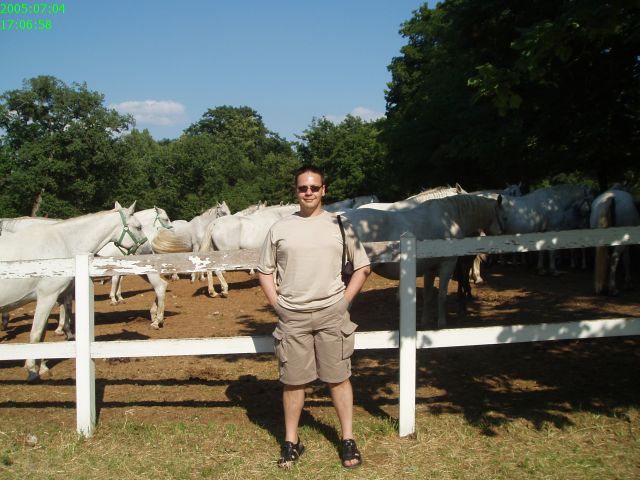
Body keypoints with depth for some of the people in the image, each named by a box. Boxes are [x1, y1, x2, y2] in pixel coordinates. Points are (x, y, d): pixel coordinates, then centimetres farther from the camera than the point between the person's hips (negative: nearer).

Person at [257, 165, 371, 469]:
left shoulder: (339, 225, 3)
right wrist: (276, 304, 1)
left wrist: (345, 301, 0)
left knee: (338, 377, 6)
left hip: (332, 313, -1)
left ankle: (348, 440, 18)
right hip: (291, 316, 1)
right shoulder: (280, 228, 5)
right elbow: (265, 271, 11)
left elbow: (363, 267, 7)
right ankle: (291, 441, 21)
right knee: (292, 380, 8)